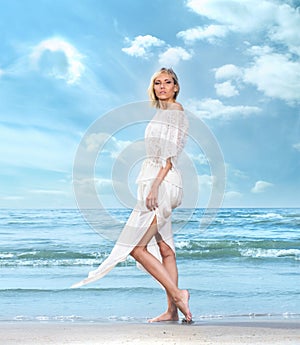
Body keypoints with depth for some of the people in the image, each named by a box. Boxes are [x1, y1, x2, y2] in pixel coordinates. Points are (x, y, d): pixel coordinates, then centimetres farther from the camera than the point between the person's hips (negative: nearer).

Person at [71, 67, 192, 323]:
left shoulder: (175, 112, -7)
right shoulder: (162, 113, 21)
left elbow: (170, 154, -16)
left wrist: (155, 186, -23)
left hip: (162, 183, -10)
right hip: (157, 183, 10)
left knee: (136, 246, -13)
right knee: (164, 248, 7)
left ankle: (177, 293, -10)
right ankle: (172, 310, 10)